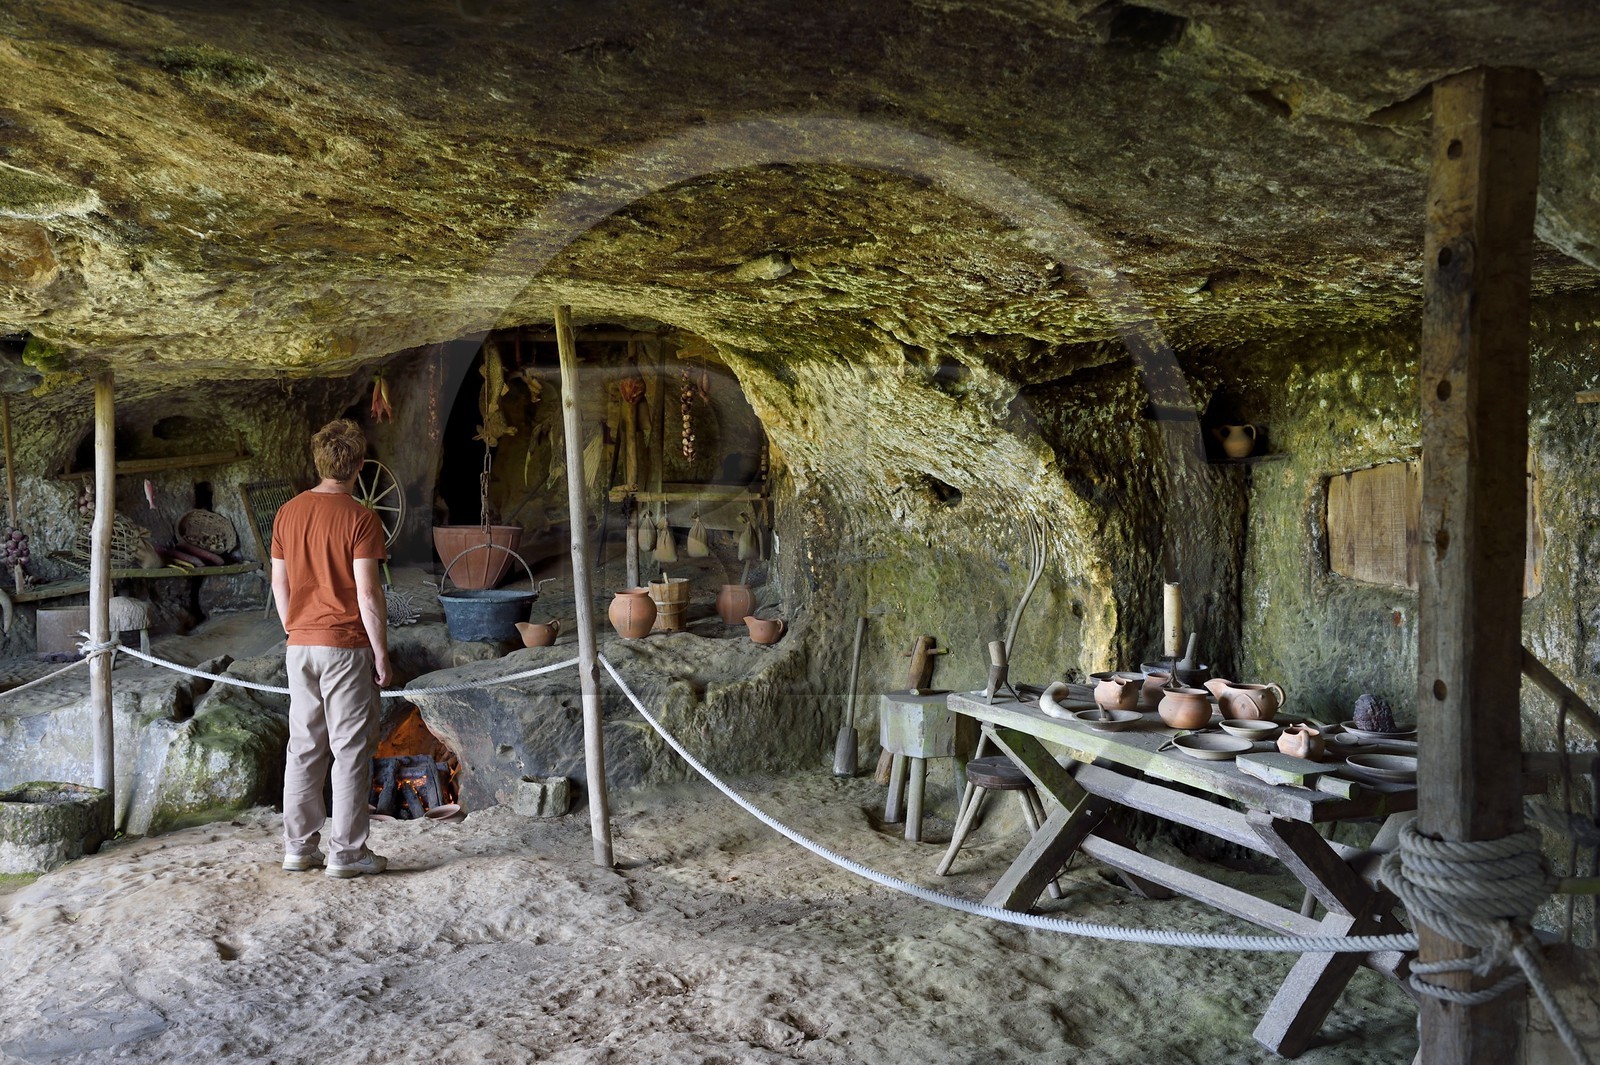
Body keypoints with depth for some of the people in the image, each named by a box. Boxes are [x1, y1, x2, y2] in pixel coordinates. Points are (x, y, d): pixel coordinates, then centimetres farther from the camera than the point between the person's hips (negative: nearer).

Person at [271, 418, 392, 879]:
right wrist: (381, 652, -7)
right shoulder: (360, 519, -13)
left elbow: (280, 584, 11)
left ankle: (298, 847, 20)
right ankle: (346, 853, 7)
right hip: (347, 647, -6)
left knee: (304, 747, 13)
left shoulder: (288, 513, 6)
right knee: (351, 750, 2)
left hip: (300, 646, 6)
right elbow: (367, 593, -15)